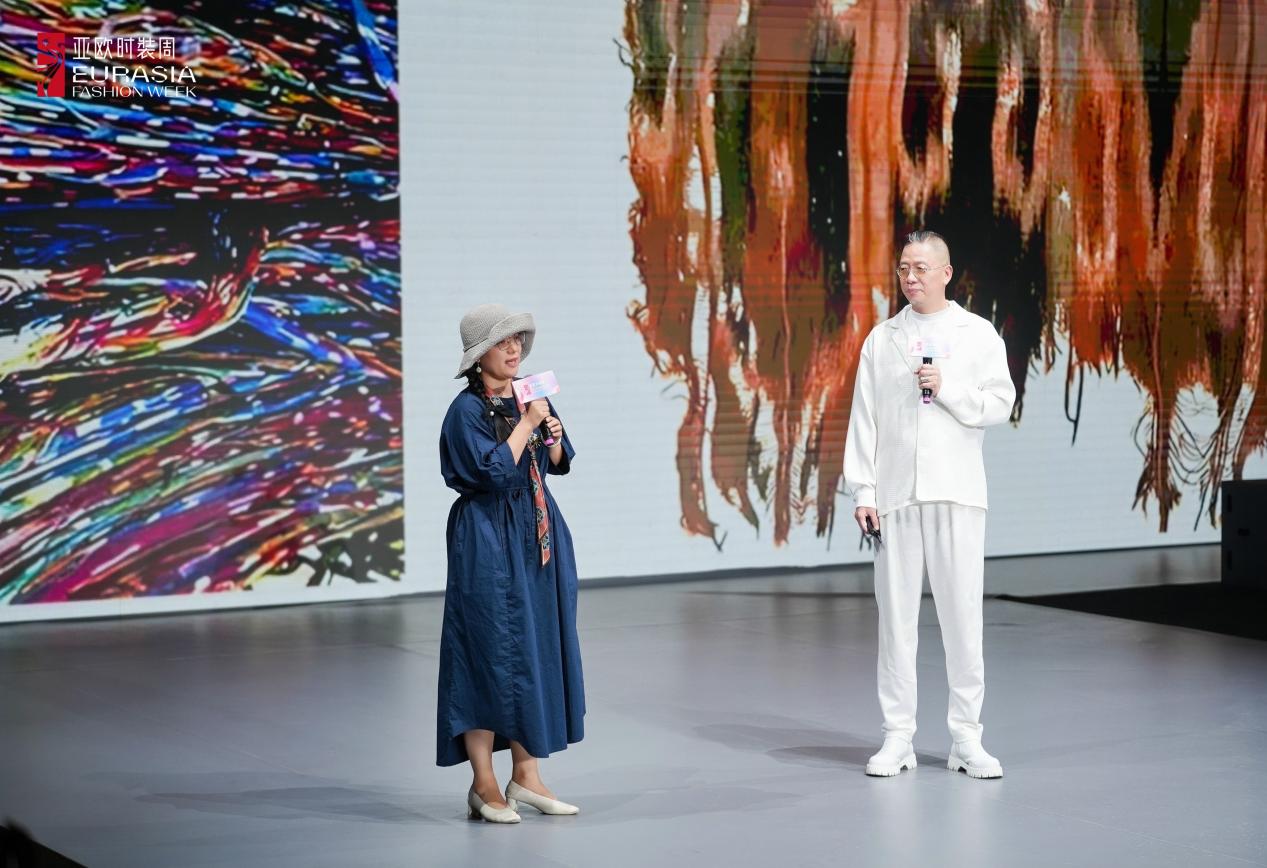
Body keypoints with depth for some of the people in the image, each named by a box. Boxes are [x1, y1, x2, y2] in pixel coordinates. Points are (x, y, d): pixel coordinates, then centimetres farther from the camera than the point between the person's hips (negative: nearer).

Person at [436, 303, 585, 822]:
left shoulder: (529, 396, 9)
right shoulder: (467, 410, -11)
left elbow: (560, 464, 14)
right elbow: (493, 471, -21)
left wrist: (553, 435, -5)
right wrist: (526, 424, -16)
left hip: (538, 533, 7)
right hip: (489, 538, -7)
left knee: (538, 647, 8)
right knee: (491, 651, -6)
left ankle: (525, 775, 15)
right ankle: (483, 784, 0)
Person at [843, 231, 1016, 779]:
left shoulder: (978, 334, 8)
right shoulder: (881, 339, 11)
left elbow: (1000, 404, 1)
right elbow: (863, 419, 7)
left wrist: (947, 389, -13)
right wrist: (862, 492, 0)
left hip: (956, 493, -1)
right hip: (896, 495, 1)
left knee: (962, 614, -2)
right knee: (896, 615, 1)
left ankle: (967, 738, 5)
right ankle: (898, 738, 7)